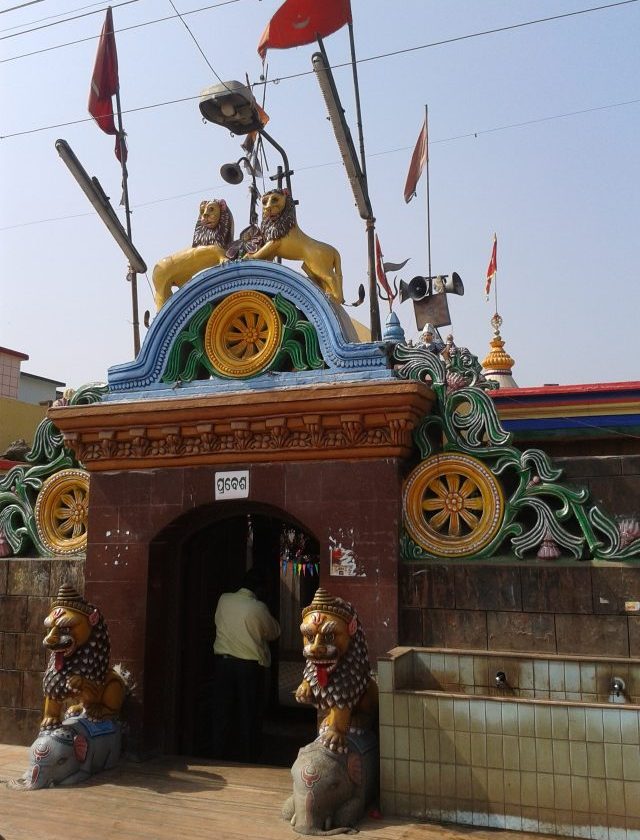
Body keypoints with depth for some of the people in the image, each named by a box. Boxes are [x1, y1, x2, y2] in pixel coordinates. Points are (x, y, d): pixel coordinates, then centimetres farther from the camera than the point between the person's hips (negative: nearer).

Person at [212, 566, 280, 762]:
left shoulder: (223, 600, -2)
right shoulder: (258, 608, -13)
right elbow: (274, 633, 2)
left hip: (223, 660, 4)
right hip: (250, 665, -4)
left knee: (222, 710, 12)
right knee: (249, 713, 7)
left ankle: (220, 753, 19)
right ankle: (248, 756, 13)